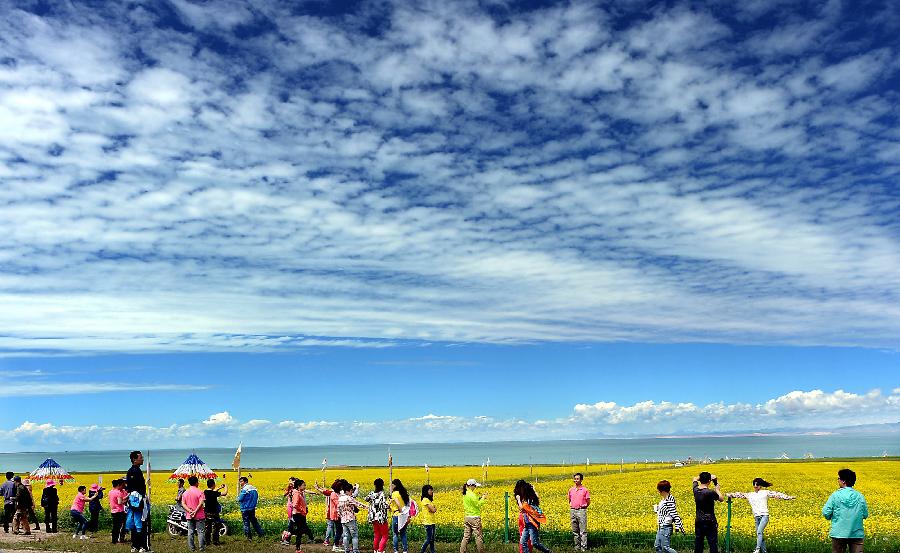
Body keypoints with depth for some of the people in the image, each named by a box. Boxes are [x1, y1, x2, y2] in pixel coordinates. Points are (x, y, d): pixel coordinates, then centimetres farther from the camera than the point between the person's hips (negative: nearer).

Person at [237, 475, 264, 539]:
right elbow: (257, 497, 14)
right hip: (253, 508, 8)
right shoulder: (253, 488, 9)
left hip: (245, 509, -7)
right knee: (254, 521, 16)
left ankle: (248, 536, 6)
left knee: (246, 522, 3)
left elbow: (240, 499, -15)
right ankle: (261, 533, 15)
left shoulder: (245, 489, -15)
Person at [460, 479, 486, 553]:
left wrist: (479, 497, 11)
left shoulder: (465, 494, 10)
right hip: (475, 518, -8)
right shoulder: (471, 494, -18)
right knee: (478, 536, 2)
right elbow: (478, 505, -17)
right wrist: (483, 498, -5)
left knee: (466, 536, 10)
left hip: (467, 517, 8)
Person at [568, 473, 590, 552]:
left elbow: (588, 502, 3)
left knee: (583, 531, -4)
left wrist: (582, 507, 4)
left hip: (582, 511, -5)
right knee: (575, 531, 9)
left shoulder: (585, 490, -3)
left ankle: (584, 547, -1)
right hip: (573, 511, 5)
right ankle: (577, 547, 17)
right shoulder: (571, 490, 10)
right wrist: (571, 507, 11)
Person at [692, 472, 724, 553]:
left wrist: (702, 476, 5)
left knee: (698, 542, 12)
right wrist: (716, 487, 0)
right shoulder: (710, 492, -20)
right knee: (713, 543, 2)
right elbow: (722, 499, -5)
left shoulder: (696, 489, -3)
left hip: (698, 521, 6)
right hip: (709, 522, -6)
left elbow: (695, 479, 18)